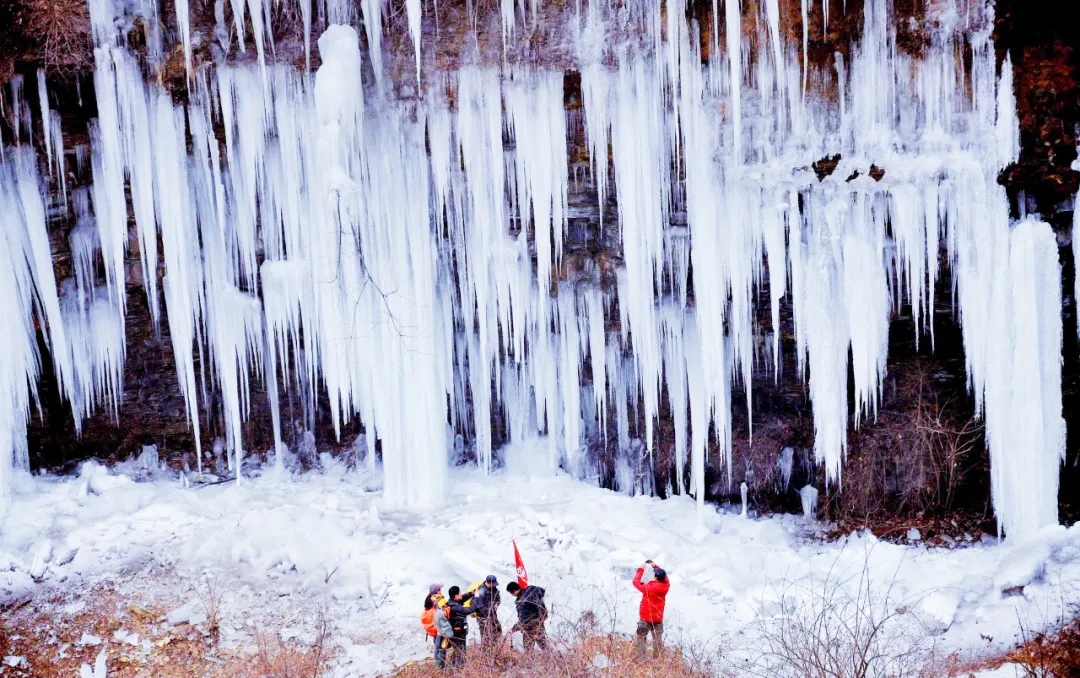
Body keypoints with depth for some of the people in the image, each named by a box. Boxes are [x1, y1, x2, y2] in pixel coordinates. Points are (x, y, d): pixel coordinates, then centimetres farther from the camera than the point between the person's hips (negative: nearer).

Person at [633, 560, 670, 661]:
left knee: (640, 639, 10)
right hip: (658, 619, 3)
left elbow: (636, 582, -8)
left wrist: (641, 570, 1)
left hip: (645, 618, -3)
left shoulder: (648, 587, -22)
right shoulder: (666, 586, -11)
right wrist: (656, 566, 9)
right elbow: (664, 578, 10)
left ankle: (640, 659, 11)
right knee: (658, 640, 15)